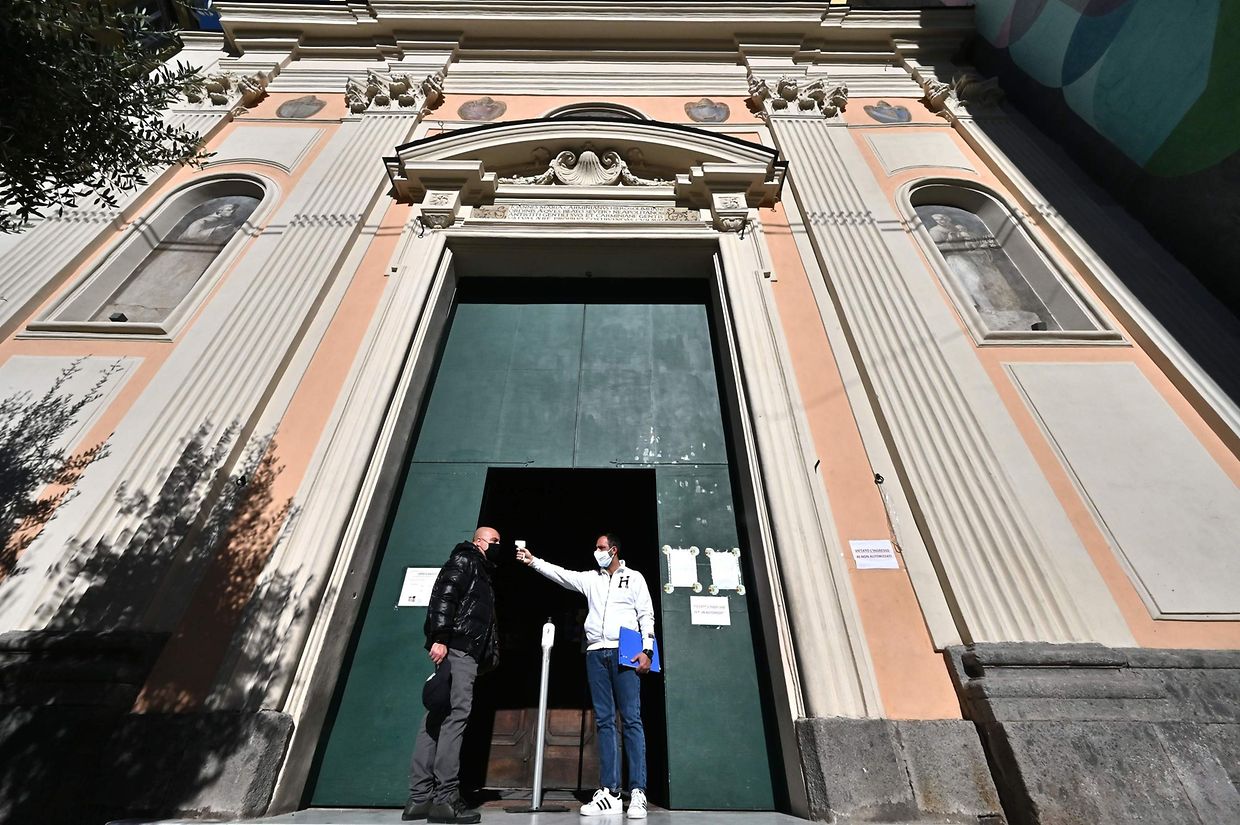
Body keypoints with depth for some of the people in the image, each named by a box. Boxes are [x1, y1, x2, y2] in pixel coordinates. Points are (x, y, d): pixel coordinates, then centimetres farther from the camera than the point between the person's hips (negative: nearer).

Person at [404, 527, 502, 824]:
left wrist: (490, 654, 17)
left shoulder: (482, 572, 27)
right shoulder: (465, 559, 0)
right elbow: (444, 593, -16)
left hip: (467, 651, 9)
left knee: (437, 717, 8)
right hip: (456, 647, -9)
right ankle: (445, 798, -5)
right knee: (455, 715, -9)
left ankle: (420, 798, 12)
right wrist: (440, 637, -25)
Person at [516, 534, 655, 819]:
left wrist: (647, 650, -9)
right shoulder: (590, 578, 15)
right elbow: (561, 574, 5)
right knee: (604, 721, 5)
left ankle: (638, 793, -3)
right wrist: (532, 560, -5)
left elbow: (646, 614, 1)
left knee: (631, 719, -6)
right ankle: (610, 792, 10)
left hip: (624, 652, -4)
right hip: (596, 653, 4)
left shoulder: (634, 578, 6)